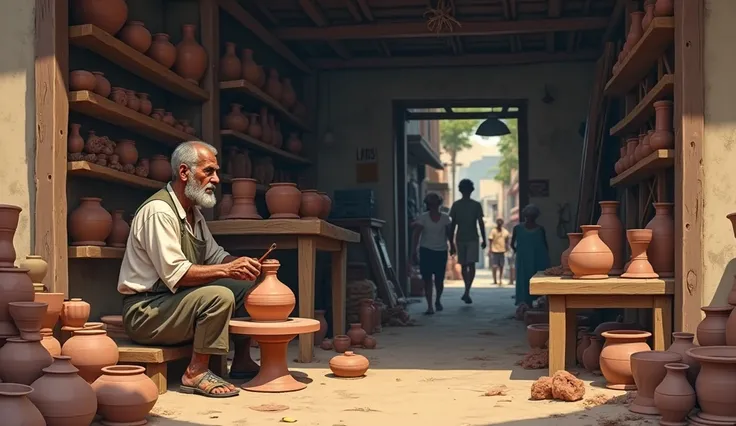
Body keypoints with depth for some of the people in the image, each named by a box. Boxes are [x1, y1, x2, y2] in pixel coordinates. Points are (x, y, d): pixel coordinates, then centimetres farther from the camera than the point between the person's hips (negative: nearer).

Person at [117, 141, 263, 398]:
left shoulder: (193, 212, 13)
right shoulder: (159, 211, -18)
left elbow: (214, 255, 18)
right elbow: (175, 274, -26)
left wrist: (241, 264, -2)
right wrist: (227, 269, -27)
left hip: (176, 301, 10)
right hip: (144, 310, -10)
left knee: (245, 286, 4)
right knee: (220, 295, -30)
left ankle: (242, 362, 8)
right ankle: (196, 373, -23)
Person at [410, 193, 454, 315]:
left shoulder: (445, 218, 2)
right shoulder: (423, 217, -4)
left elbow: (448, 233, 14)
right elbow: (416, 235, -8)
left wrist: (452, 245, 22)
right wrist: (414, 251, -15)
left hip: (441, 251, 1)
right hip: (426, 251, -1)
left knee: (439, 280, 4)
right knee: (427, 279, -6)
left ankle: (438, 301, 32)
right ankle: (429, 306, -1)